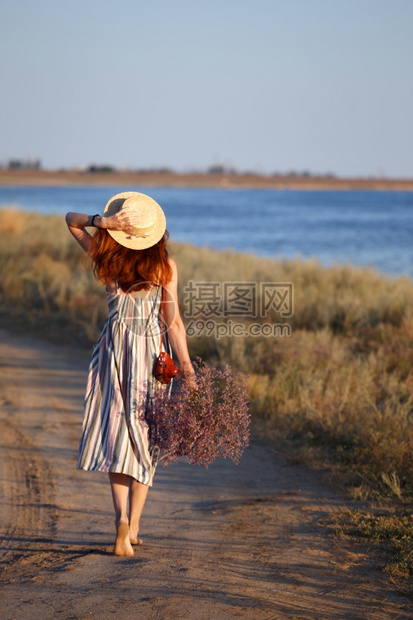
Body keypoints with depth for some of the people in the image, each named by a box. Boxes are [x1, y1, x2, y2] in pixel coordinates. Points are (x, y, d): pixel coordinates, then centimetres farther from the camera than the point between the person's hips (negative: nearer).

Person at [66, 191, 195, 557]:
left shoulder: (107, 256, -5)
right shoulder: (165, 266, -9)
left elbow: (71, 220, 8)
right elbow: (173, 322, -11)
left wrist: (102, 221, -12)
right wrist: (187, 369, -9)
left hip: (115, 347, 1)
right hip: (153, 350, -1)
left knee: (116, 435, 9)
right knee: (143, 439, 9)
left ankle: (122, 515, -11)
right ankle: (133, 527, 4)